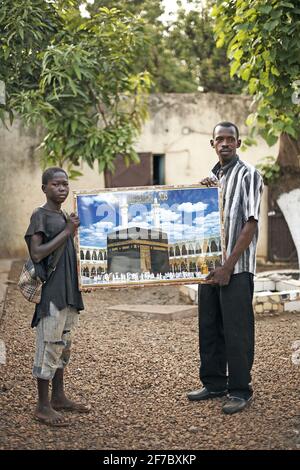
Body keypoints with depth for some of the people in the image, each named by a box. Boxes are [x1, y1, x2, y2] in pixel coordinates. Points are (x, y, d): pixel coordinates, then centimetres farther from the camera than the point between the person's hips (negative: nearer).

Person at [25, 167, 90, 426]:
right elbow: (37, 254, -18)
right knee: (49, 346, -6)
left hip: (69, 292, 9)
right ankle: (43, 406, -1)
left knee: (64, 345, 14)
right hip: (51, 293, -8)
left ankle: (58, 396, 24)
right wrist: (68, 231, -16)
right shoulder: (40, 215, -8)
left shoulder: (65, 217, 16)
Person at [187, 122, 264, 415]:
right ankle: (214, 383, 24)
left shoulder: (248, 175, -6)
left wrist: (228, 265, -17)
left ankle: (240, 390, 8)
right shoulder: (211, 177, 15)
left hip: (236, 267, -7)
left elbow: (250, 224, -13)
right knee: (209, 327, 12)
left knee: (237, 330, -2)